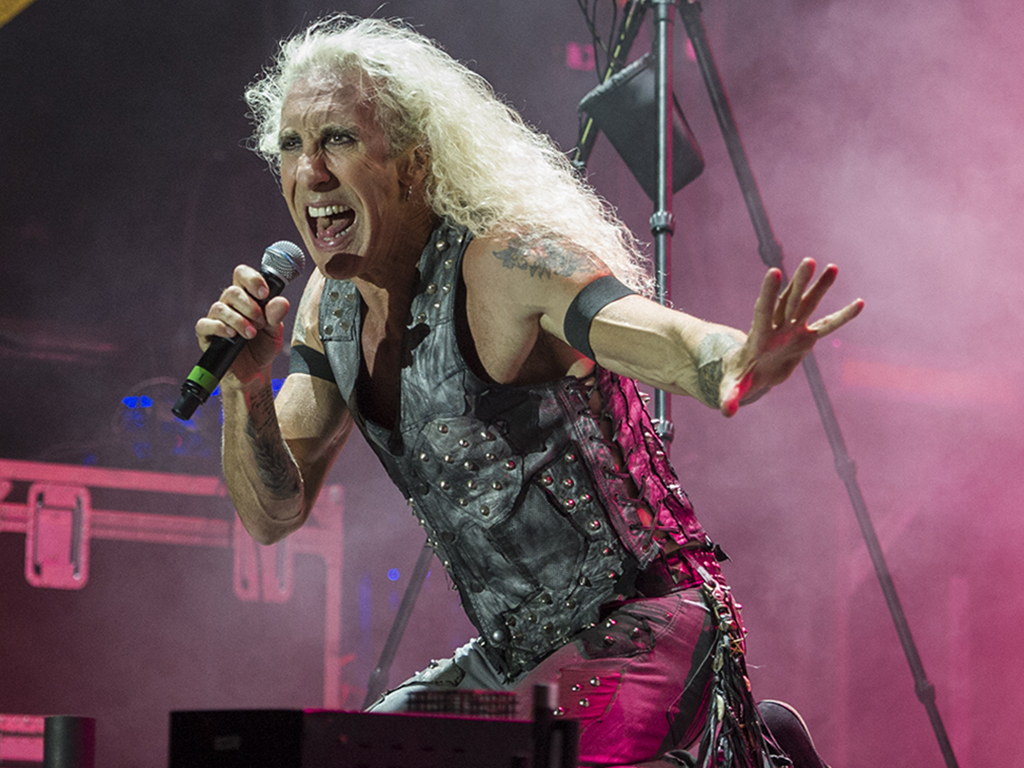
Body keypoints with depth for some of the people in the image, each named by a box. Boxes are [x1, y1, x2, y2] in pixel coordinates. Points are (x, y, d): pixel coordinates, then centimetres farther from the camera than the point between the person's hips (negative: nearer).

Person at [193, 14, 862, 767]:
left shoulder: (506, 262, -19)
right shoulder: (331, 303, 4)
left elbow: (656, 335, -38)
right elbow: (272, 514, 6)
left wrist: (736, 367, -61)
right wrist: (248, 388, -13)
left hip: (638, 631, -8)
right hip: (513, 659, 8)